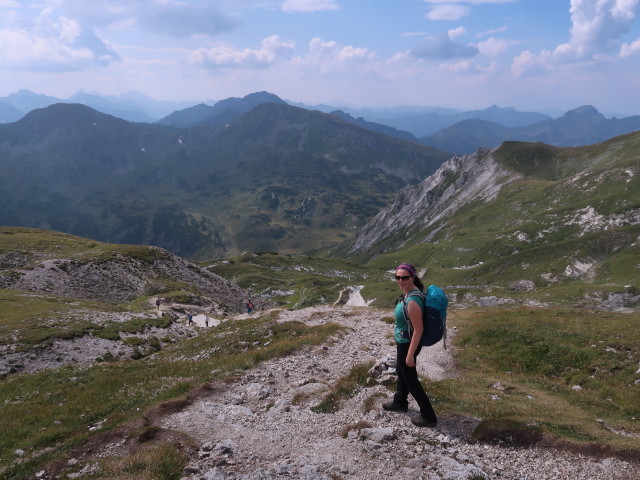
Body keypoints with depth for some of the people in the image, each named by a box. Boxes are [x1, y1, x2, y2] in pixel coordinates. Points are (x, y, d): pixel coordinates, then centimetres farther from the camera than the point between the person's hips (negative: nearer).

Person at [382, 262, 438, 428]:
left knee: (411, 380, 7)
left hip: (408, 344, -10)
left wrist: (410, 354, -21)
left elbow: (419, 329, -27)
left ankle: (429, 417, 23)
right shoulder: (408, 292, -3)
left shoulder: (412, 301, -32)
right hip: (403, 341, 10)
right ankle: (400, 402, 52)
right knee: (401, 371, 28)